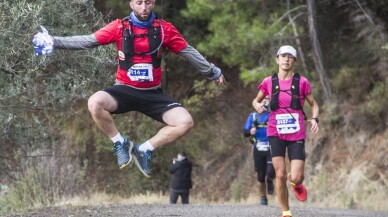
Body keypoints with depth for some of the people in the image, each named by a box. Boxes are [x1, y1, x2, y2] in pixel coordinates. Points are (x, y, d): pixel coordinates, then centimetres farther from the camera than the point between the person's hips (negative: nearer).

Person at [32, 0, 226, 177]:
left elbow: (188, 52, 8)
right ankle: (120, 143, -5)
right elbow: (87, 41, -5)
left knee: (185, 122, -19)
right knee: (95, 103, -32)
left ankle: (144, 150, 3)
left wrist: (212, 72, 15)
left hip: (153, 94, 1)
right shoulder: (120, 27, -6)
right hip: (125, 90, -1)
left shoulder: (164, 29, -3)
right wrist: (54, 42, -12)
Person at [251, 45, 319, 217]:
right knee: (280, 174, -9)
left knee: (296, 177, -10)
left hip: (297, 134, -1)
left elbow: (313, 104, 9)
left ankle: (296, 183, 29)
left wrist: (314, 119, -11)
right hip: (276, 134, 1)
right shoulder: (269, 82, 4)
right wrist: (257, 105, -6)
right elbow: (256, 100, 18)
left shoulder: (302, 82, 0)